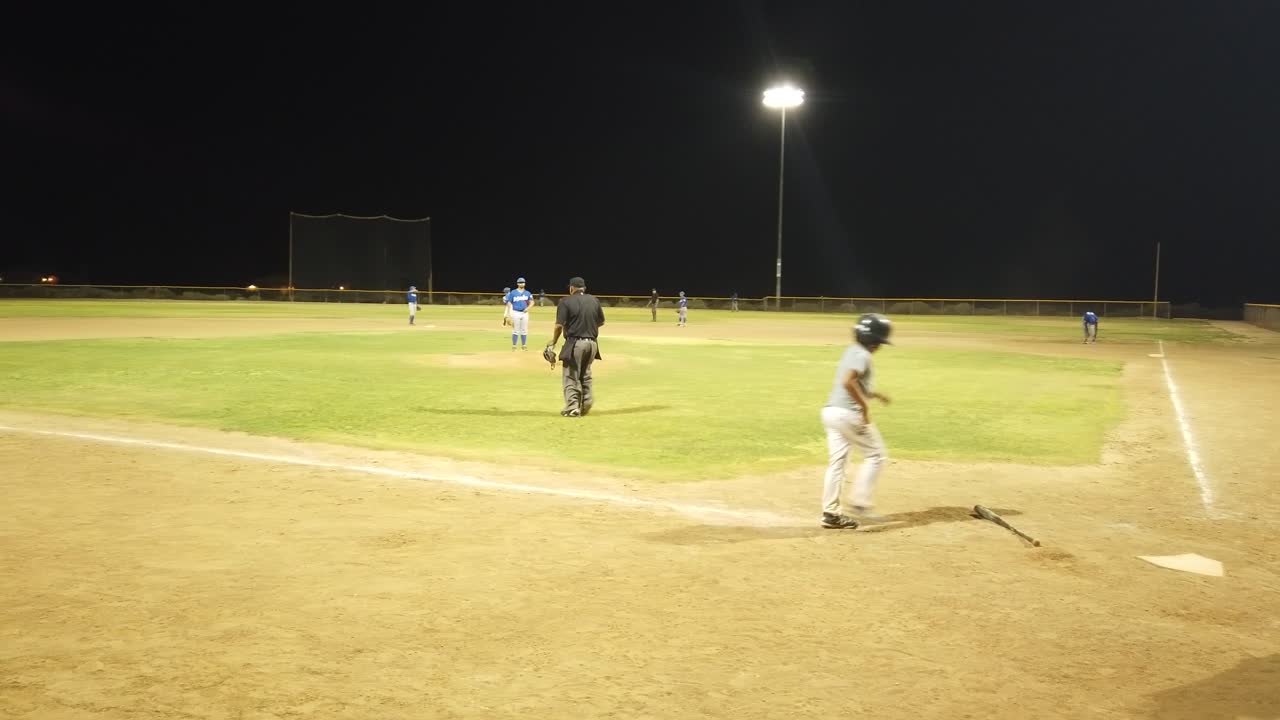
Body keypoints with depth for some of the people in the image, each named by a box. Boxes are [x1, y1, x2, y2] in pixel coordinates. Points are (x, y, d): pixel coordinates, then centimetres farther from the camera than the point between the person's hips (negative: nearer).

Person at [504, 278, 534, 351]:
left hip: (524, 313, 3)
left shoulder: (527, 293, 8)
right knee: (515, 330, -2)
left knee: (524, 330, 6)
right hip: (516, 313, -3)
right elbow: (509, 303, 0)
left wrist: (528, 308, -13)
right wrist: (508, 314, -7)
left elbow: (531, 302, 7)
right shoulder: (512, 293, 0)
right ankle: (513, 346, 5)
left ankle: (524, 345, 15)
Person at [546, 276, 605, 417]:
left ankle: (572, 407, 0)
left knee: (571, 376, 3)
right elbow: (601, 322, 15)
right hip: (592, 342, 5)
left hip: (575, 343, -5)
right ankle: (586, 402, 13)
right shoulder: (594, 300, 8)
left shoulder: (566, 302, -7)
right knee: (585, 375, 21)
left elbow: (559, 325, -11)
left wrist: (553, 342, 1)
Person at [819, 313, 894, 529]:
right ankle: (861, 506, 2)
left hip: (831, 411, 9)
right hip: (848, 413, -9)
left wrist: (874, 394, 25)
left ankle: (830, 513, 10)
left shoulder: (851, 352, 18)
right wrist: (865, 406, -22)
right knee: (876, 455, 4)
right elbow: (848, 382, -27)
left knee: (836, 461, 9)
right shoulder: (862, 355, -12)